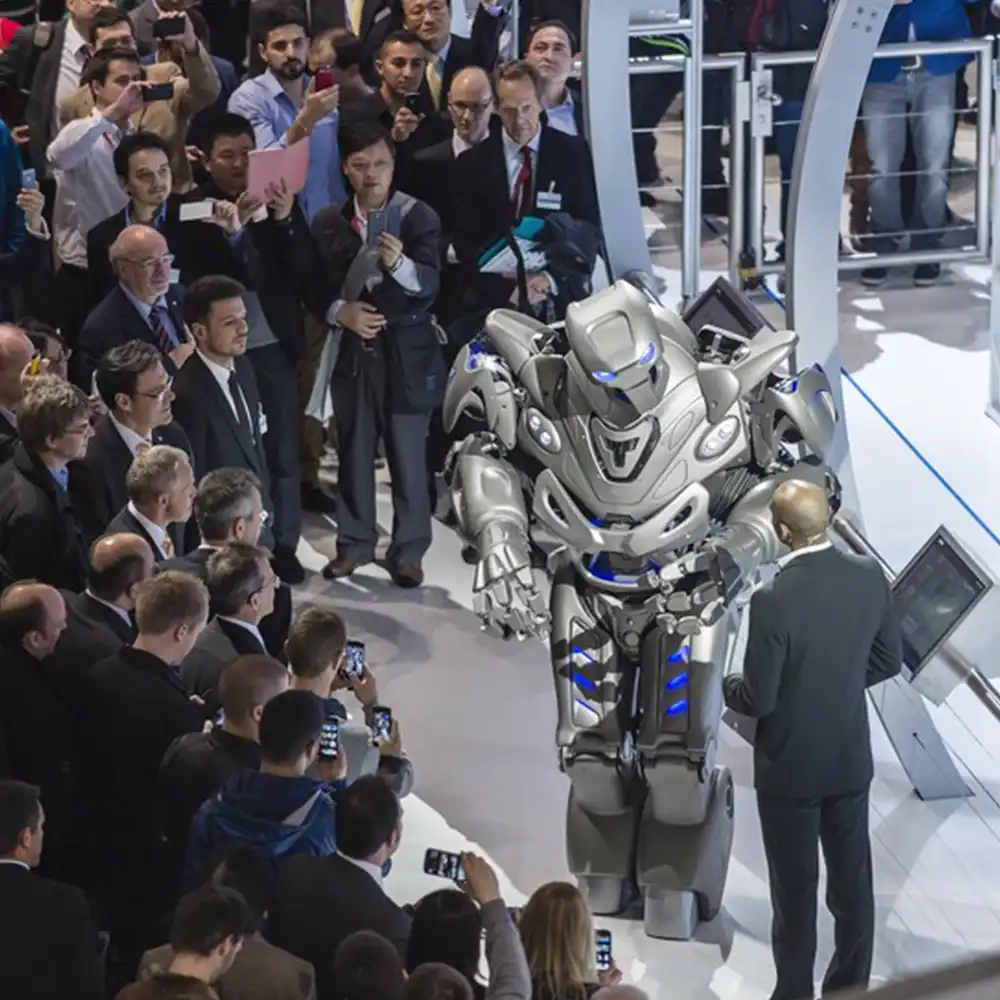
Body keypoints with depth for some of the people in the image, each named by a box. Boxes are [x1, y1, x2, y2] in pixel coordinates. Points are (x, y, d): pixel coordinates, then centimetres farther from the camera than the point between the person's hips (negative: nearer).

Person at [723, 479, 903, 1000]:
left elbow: (757, 700, -20)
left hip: (790, 767, -5)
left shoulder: (774, 600, -27)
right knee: (852, 881, 18)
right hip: (852, 760, 5)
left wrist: (728, 686, 1)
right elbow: (888, 660, 3)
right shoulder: (869, 577, -10)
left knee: (795, 891, 10)